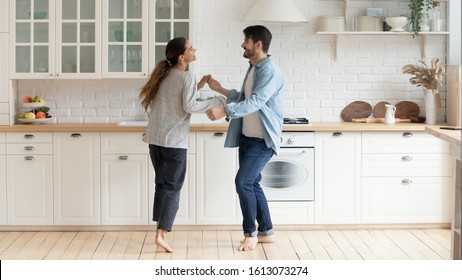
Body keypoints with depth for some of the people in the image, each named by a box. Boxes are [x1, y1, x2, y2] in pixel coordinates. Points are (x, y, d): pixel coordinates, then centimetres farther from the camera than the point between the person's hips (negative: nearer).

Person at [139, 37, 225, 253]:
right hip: (174, 140, -7)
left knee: (161, 184, 14)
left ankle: (160, 231, 15)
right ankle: (161, 234, -6)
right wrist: (218, 101, -11)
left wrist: (197, 87, 21)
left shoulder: (164, 75, 14)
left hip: (155, 137, 7)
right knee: (173, 187, -1)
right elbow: (190, 107, -17)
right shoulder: (186, 77, -9)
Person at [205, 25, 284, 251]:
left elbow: (255, 102, -30)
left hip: (262, 140, -9)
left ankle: (250, 233, 1)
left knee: (243, 182, -14)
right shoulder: (252, 68, 12)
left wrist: (225, 111, -39)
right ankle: (266, 232, 23)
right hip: (246, 137, 10)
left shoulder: (270, 71, -18)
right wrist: (221, 90, 18)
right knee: (251, 184, 12)